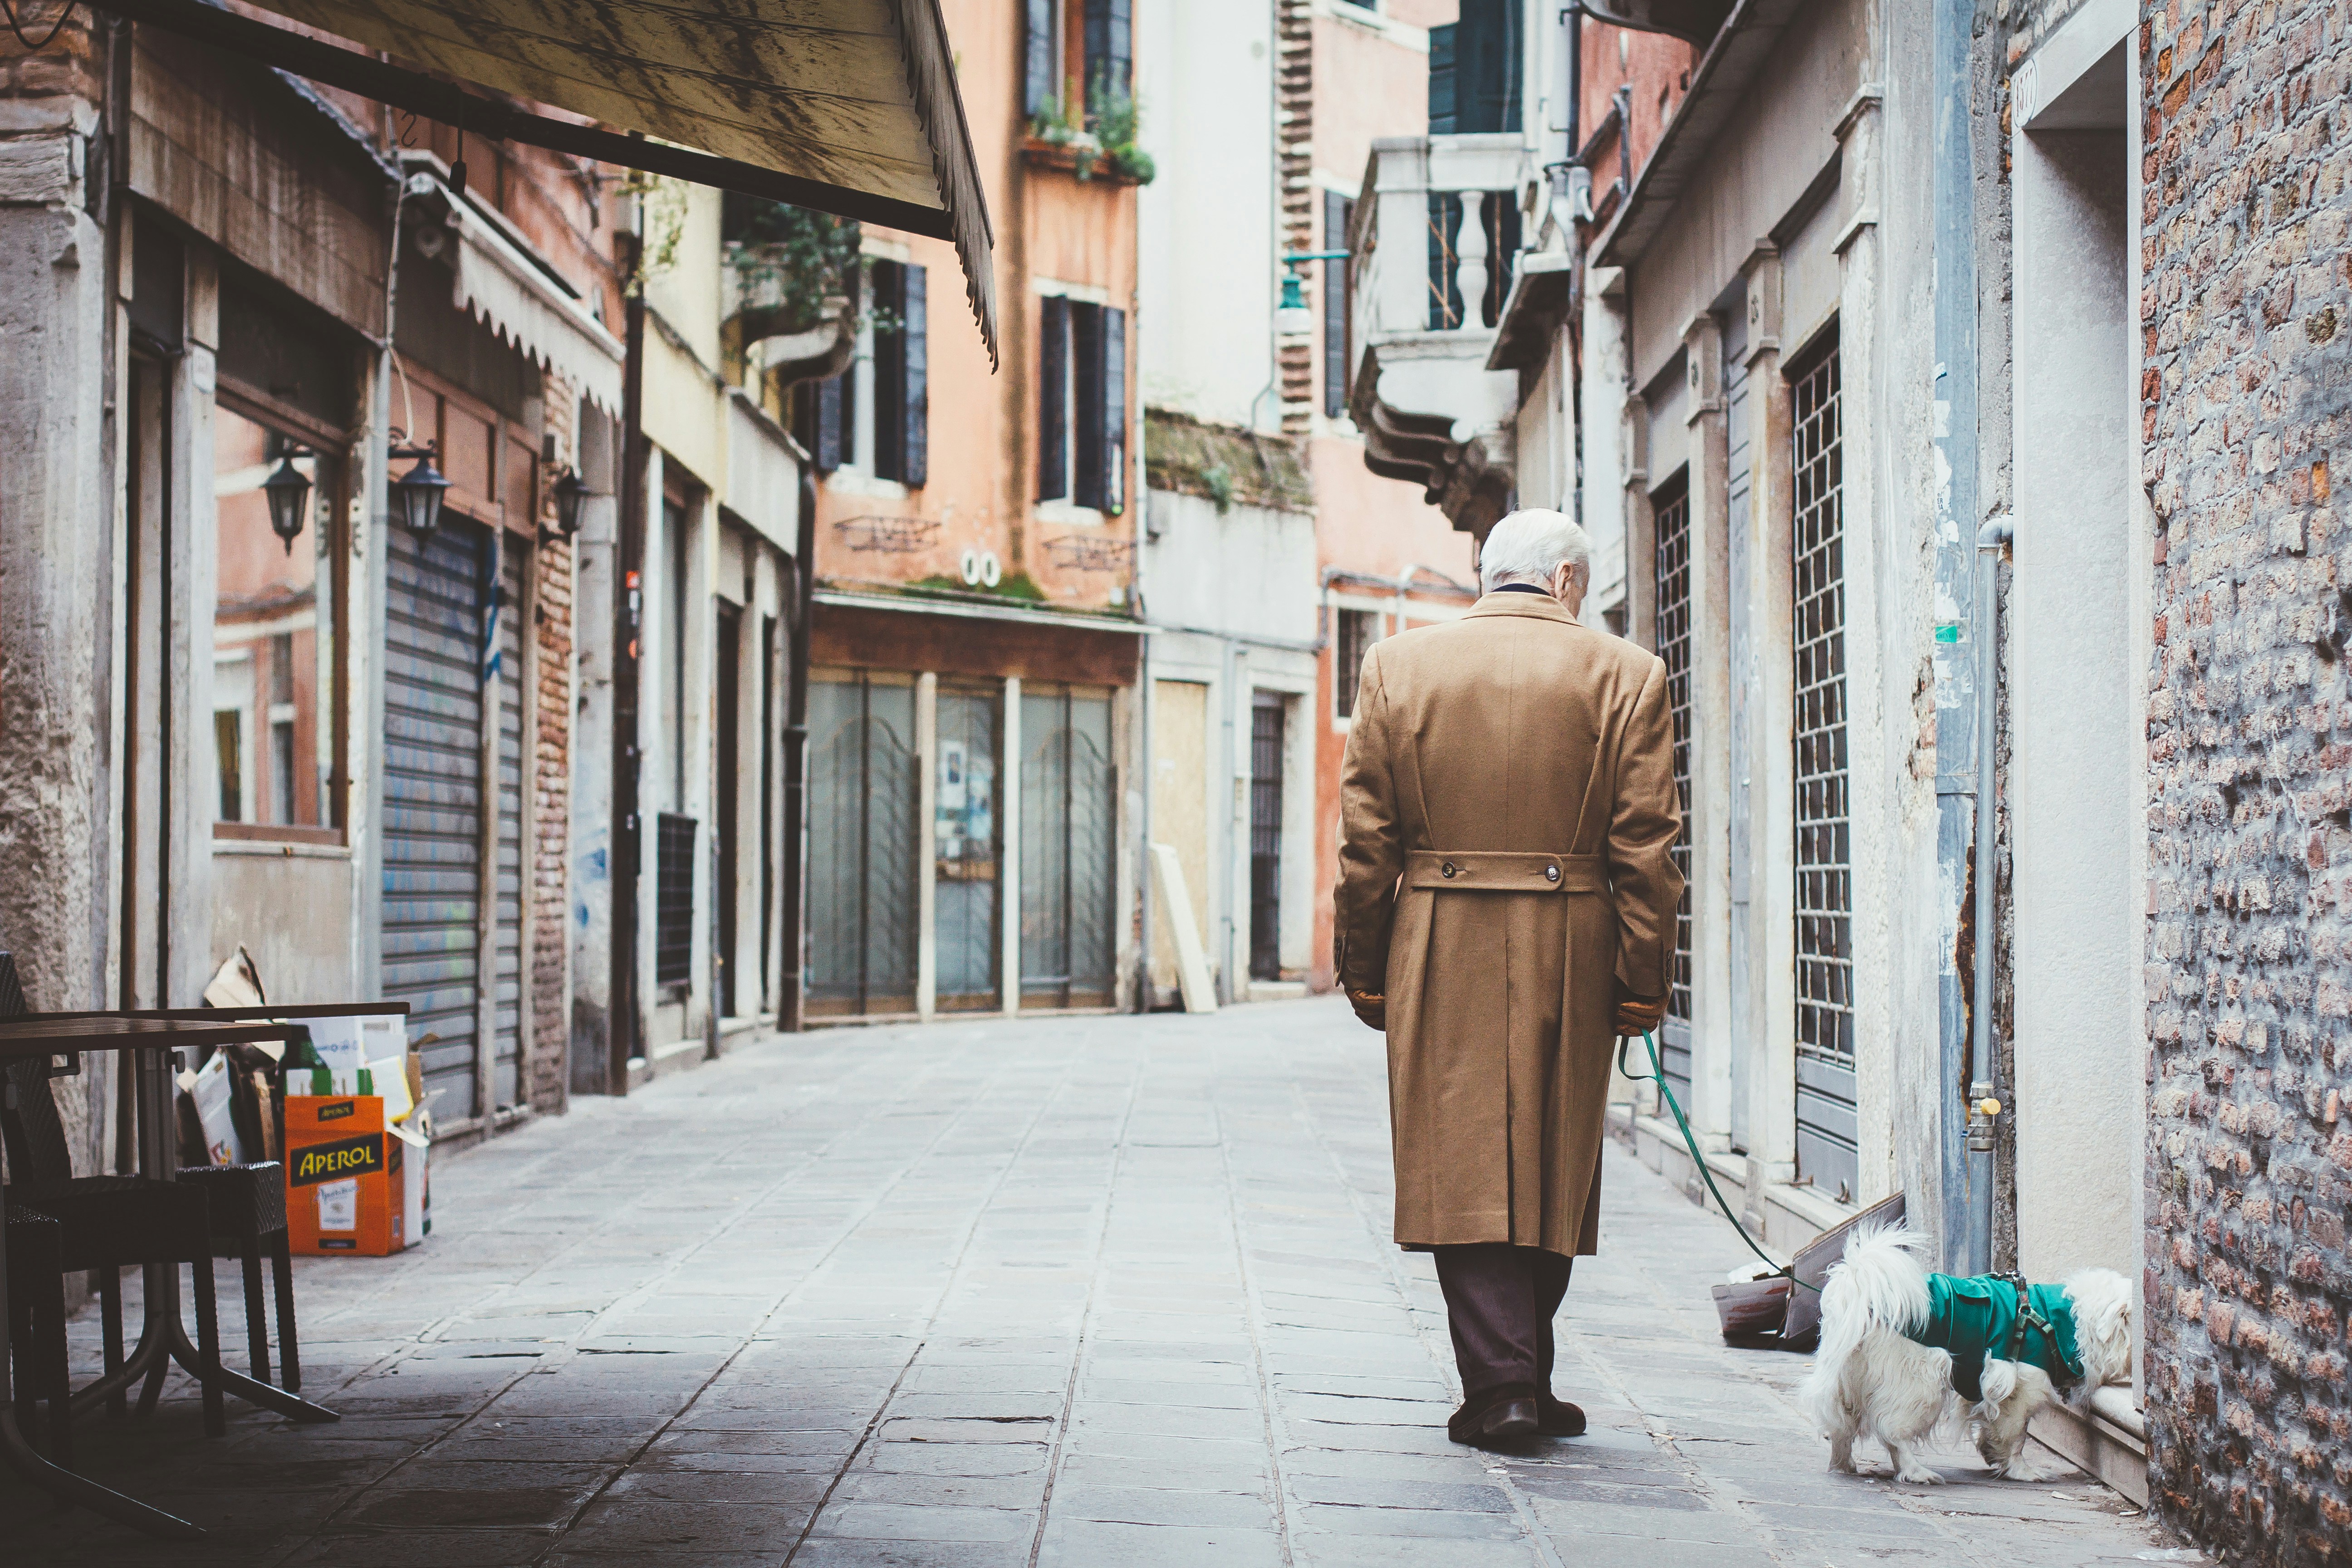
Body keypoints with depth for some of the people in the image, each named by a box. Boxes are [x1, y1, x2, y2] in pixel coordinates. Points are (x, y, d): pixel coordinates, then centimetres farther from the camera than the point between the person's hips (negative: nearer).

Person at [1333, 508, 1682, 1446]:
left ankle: (1500, 1384, -5)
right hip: (1570, 960, 0)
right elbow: (1646, 848, -1)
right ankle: (1523, 1382, 19)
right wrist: (1643, 983, 3)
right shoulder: (1625, 676, 1)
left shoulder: (1396, 666, 3)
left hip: (1441, 957, 0)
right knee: (1554, 1169, 11)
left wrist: (1364, 970, 8)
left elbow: (1365, 839, 3)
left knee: (1464, 1167, 3)